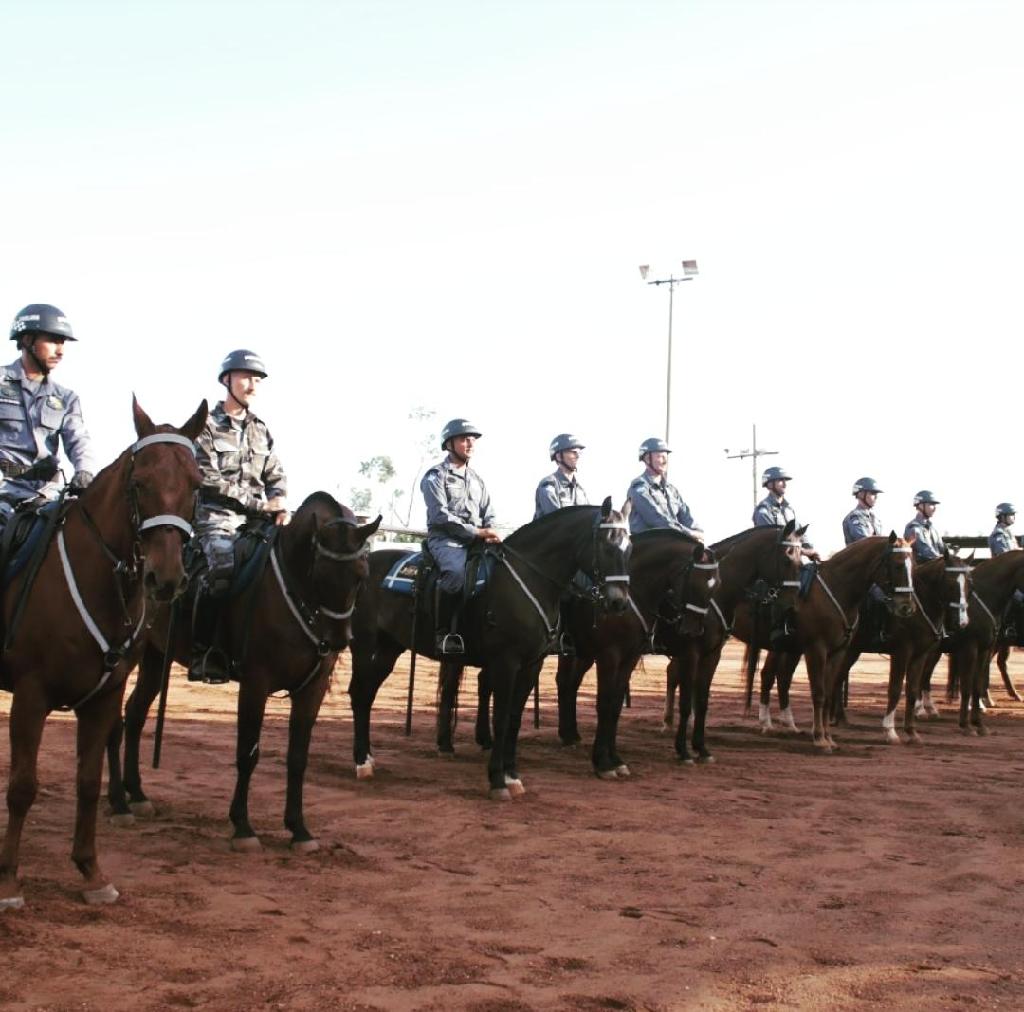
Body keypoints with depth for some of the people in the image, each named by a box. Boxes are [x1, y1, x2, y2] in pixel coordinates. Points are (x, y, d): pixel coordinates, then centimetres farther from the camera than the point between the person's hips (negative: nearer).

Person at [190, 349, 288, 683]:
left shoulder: (260, 429, 17)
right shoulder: (208, 425, -1)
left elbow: (276, 475, 16)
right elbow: (208, 479, -10)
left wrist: (279, 506, -6)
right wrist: (258, 503, -13)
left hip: (255, 518, 6)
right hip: (217, 516, -6)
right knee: (223, 567, -30)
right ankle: (203, 652, -23)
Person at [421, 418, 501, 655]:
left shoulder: (476, 479, 20)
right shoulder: (435, 476, -1)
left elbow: (488, 515, 19)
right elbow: (440, 516, -12)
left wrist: (490, 534, -5)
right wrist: (476, 531, -16)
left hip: (476, 541, 7)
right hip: (445, 538, -7)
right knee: (457, 569, -37)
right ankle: (444, 633, -27)